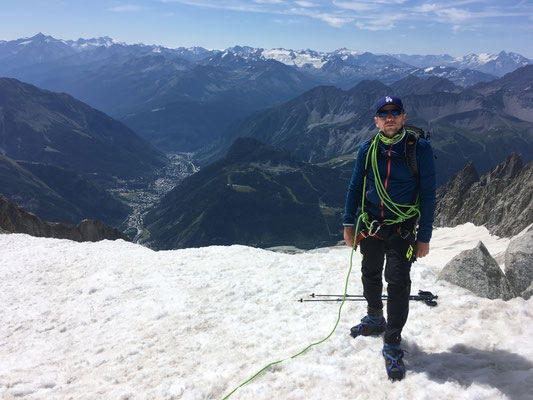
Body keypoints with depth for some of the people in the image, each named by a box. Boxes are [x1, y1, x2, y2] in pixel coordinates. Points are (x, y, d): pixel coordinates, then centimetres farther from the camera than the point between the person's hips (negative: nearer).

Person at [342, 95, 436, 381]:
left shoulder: (420, 148, -8)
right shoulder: (368, 149, 1)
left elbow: (428, 193, -5)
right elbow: (355, 186, 9)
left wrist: (424, 237, -7)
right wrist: (348, 223, 5)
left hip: (402, 228, -3)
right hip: (370, 225, 4)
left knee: (398, 283, -7)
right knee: (370, 275, 17)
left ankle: (392, 345, 8)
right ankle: (374, 319, 43)